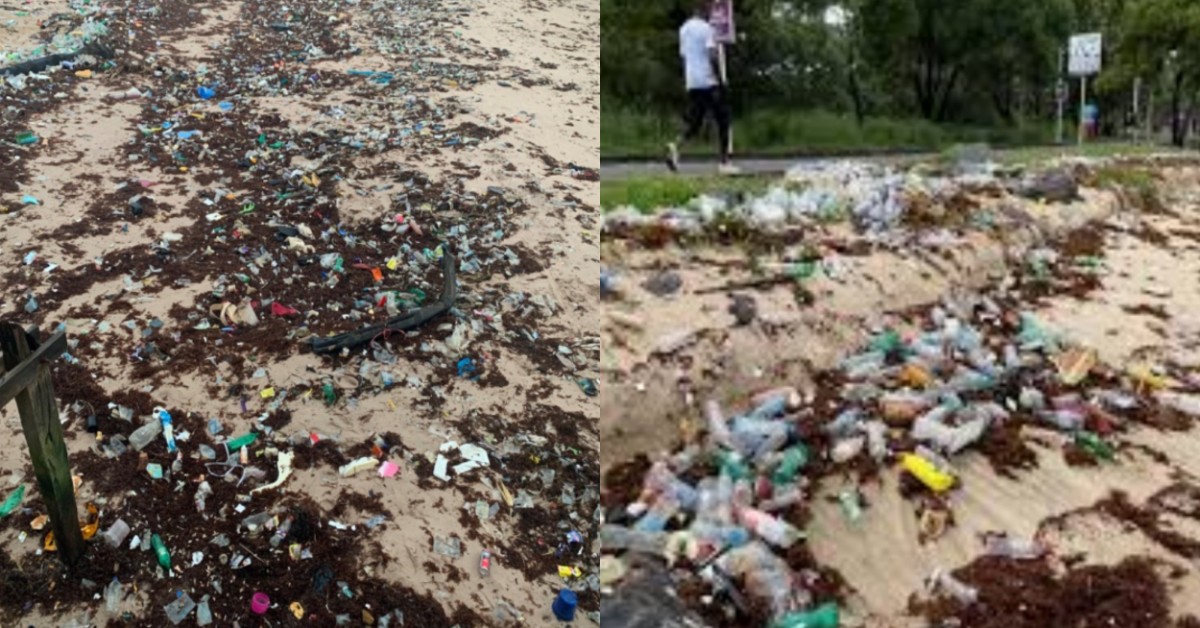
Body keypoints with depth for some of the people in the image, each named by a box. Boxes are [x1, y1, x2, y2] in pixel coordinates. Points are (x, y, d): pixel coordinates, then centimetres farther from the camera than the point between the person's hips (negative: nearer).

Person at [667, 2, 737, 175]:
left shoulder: (683, 28, 15)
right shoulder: (706, 28, -9)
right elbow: (712, 56, -18)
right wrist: (719, 79, -14)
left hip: (691, 83, 7)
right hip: (708, 81, -7)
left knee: (693, 121, 9)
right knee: (722, 120, 3)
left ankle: (676, 146, -19)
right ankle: (725, 162, 3)